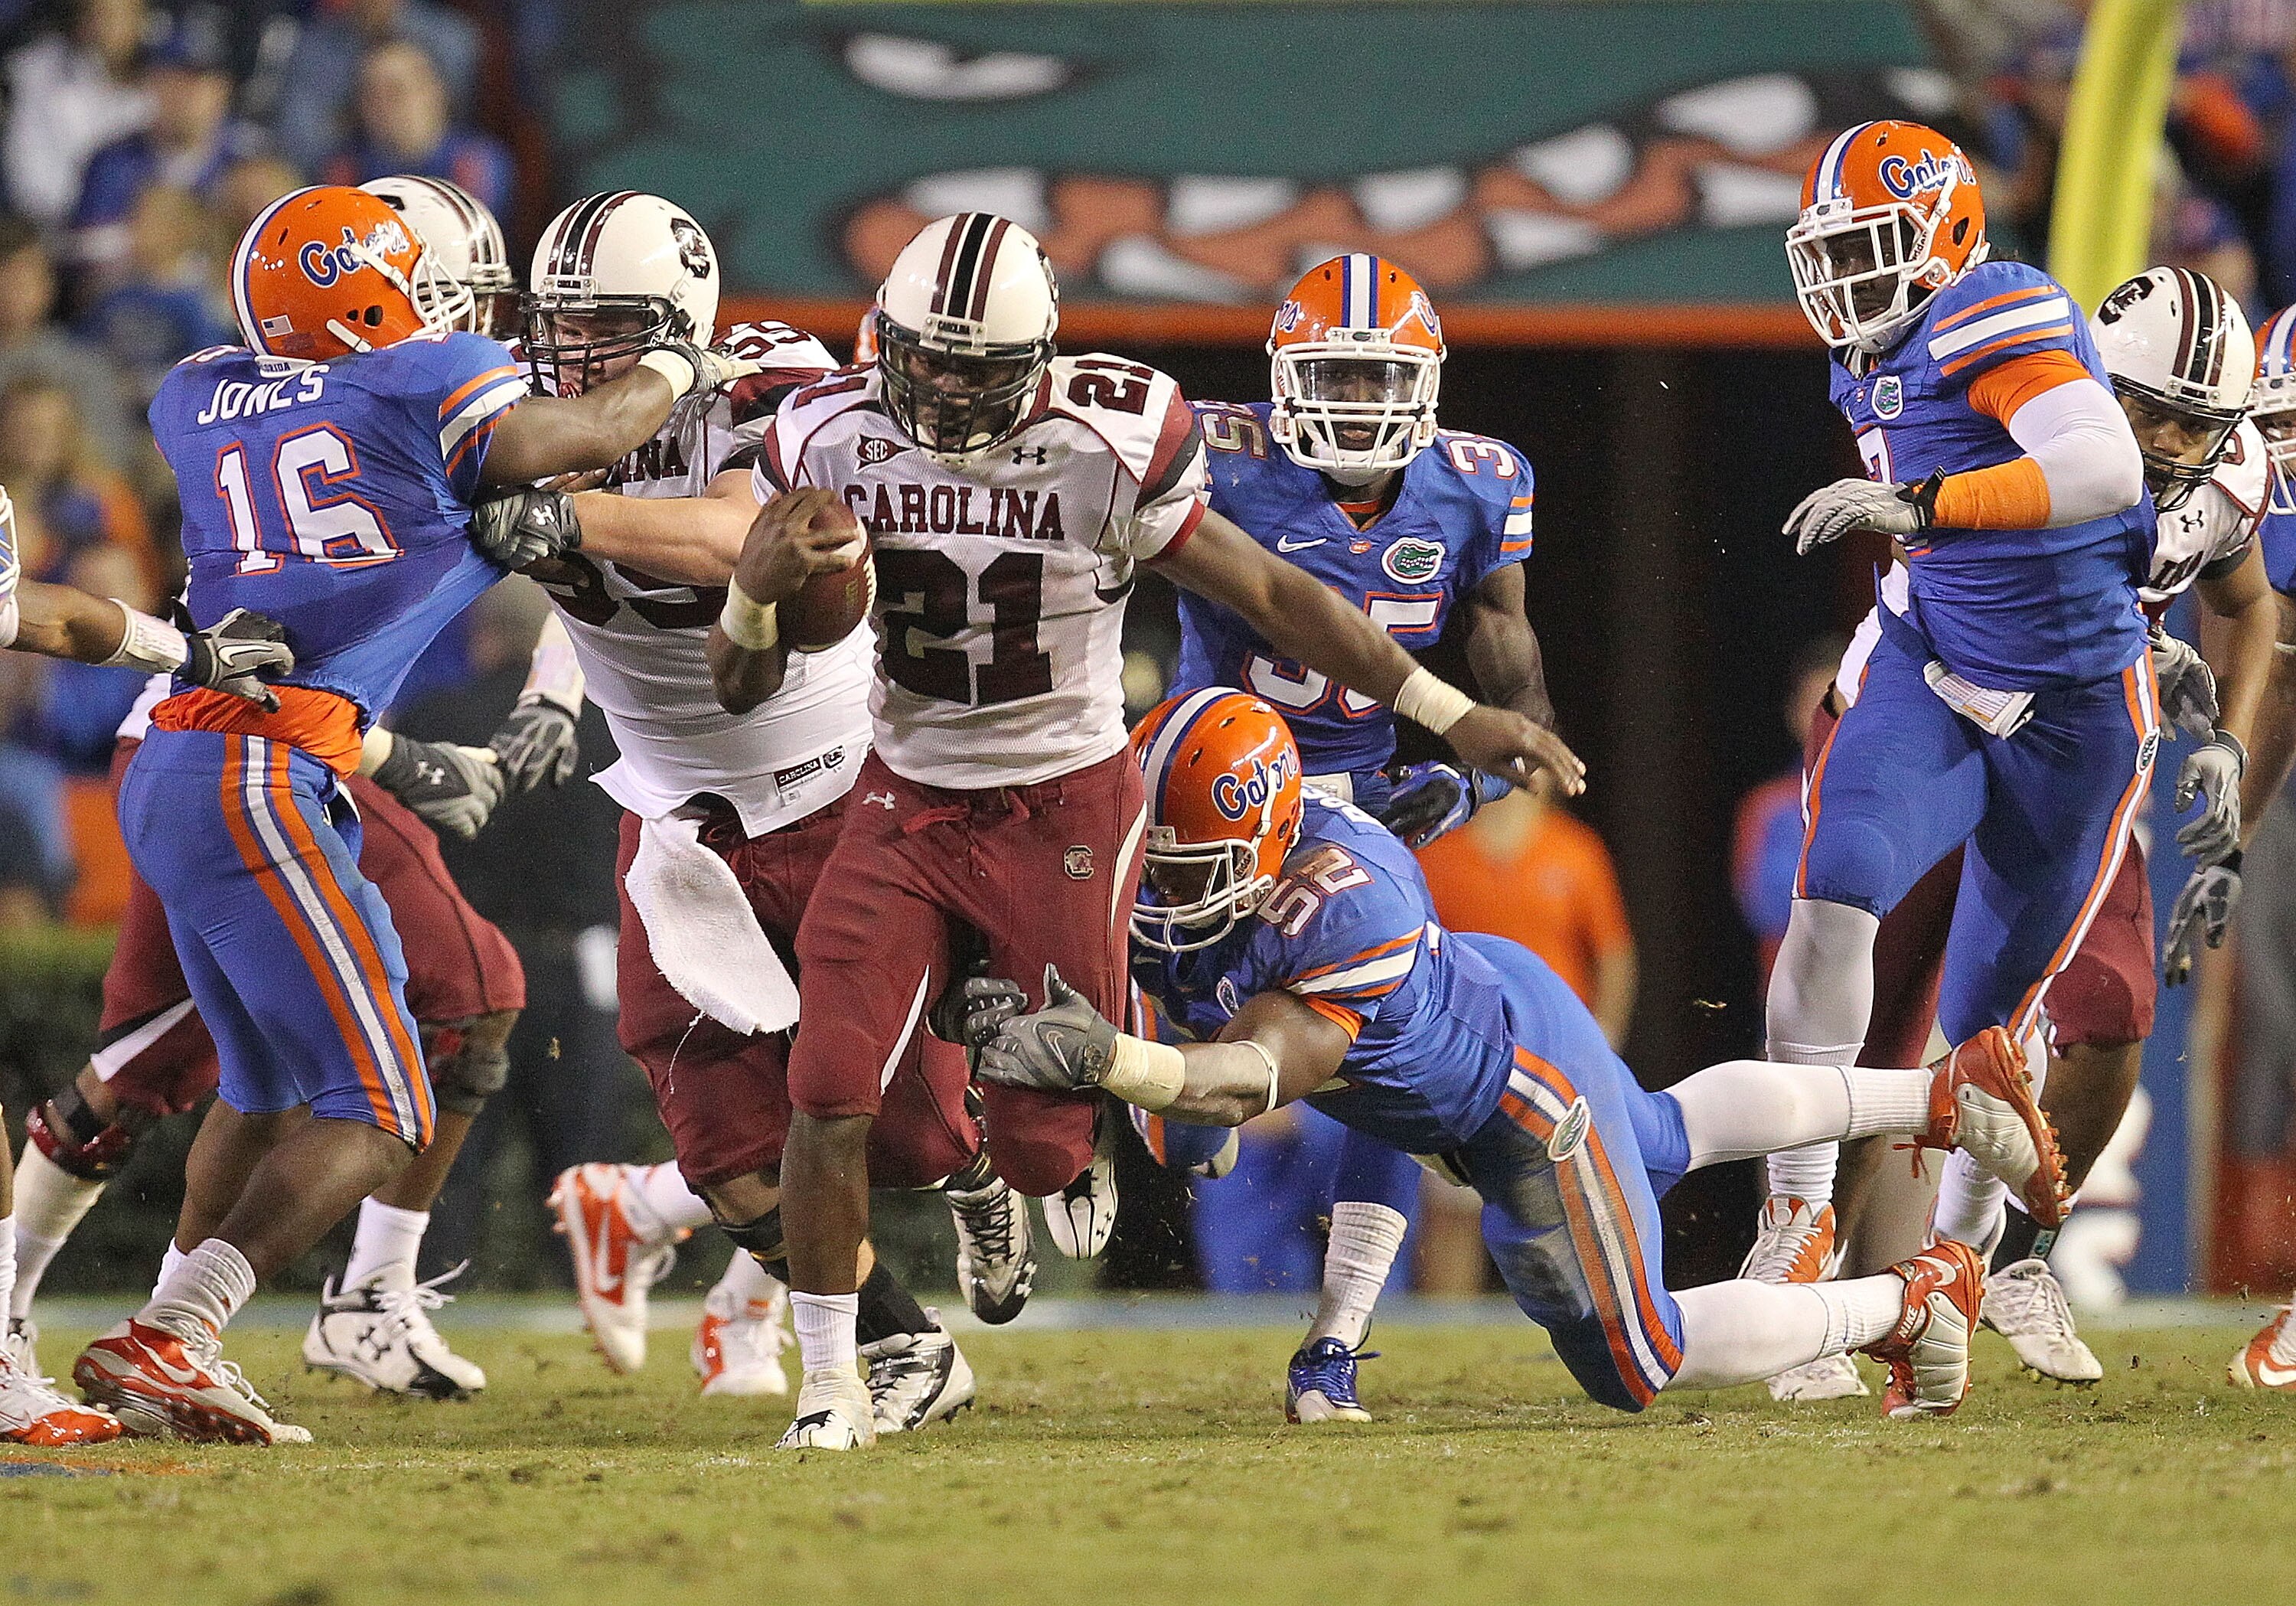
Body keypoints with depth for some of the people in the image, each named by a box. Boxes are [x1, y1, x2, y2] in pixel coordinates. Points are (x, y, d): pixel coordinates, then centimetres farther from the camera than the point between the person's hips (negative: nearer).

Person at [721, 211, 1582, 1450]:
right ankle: (830, 1387, 1)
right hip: (906, 804, 2)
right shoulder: (832, 441, -9)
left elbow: (1269, 594, -6)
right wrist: (756, 590, -27)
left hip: (1065, 812, -2)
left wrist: (1451, 716, -6)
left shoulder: (1106, 447, -17)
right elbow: (740, 689, -3)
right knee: (830, 1089, -15)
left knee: (1047, 1146, -3)